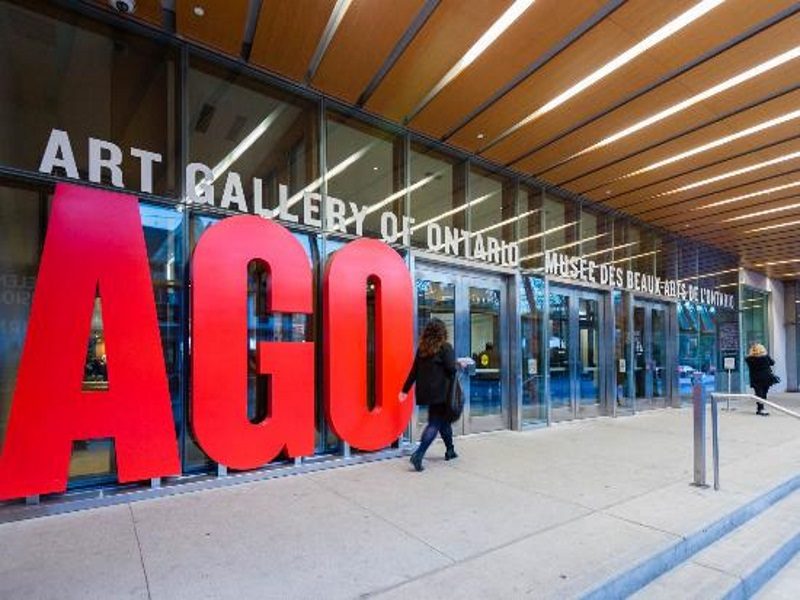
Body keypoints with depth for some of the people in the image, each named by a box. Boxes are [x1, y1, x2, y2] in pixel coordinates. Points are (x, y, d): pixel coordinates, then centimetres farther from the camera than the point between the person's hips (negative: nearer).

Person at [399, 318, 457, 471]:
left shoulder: (422, 348, 6)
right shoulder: (445, 348, -9)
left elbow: (414, 371, 6)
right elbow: (451, 369, -13)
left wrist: (405, 390, 9)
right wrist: (459, 365, 8)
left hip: (426, 392, 6)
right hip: (440, 392, -6)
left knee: (443, 419, 21)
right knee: (435, 423, -2)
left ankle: (450, 450, 34)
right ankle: (418, 455, -14)